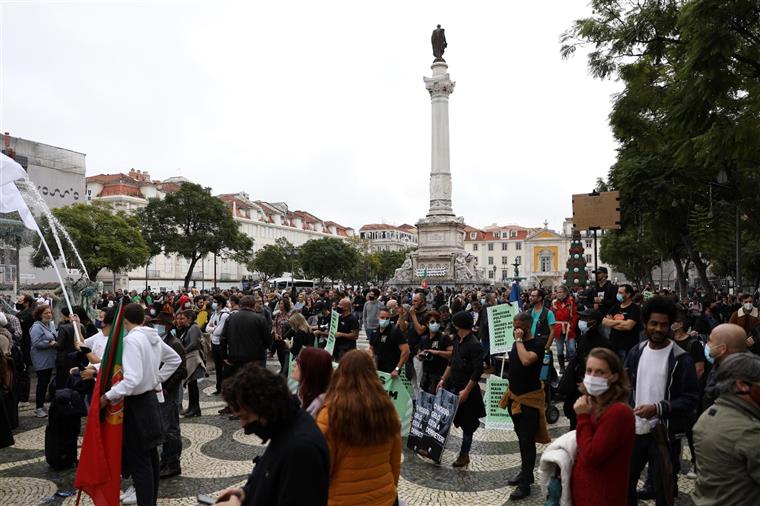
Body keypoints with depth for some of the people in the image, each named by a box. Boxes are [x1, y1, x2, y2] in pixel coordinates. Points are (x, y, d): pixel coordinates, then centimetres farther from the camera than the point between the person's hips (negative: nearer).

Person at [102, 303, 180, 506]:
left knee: (139, 461, -2)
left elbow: (133, 379, -28)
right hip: (150, 399, 9)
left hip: (136, 405, -9)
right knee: (150, 455, 18)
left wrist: (108, 396, -21)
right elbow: (174, 359, 18)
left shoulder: (132, 339, -20)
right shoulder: (153, 337, 5)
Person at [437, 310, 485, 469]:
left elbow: (478, 371, -21)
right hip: (452, 385, 8)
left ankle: (464, 455, 22)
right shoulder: (457, 340, 7)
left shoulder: (474, 344, -19)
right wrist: (443, 379, 13)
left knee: (467, 424, 8)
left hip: (466, 389, -8)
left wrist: (466, 391, -21)